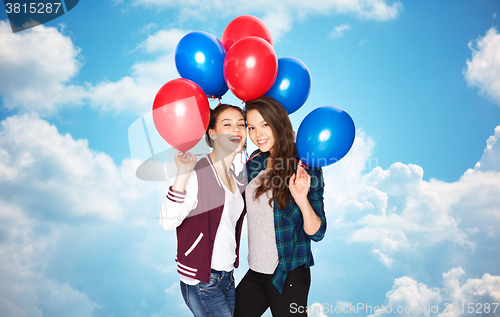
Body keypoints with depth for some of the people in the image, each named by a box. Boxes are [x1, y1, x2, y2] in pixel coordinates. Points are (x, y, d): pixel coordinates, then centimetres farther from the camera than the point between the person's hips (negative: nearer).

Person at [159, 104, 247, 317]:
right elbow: (168, 221, -25)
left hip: (227, 277, 8)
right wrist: (182, 174, -33)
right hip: (201, 281, -8)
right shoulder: (197, 174, -16)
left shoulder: (236, 179, 8)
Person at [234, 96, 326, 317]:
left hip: (288, 276, -6)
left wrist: (302, 200, -32)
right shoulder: (255, 163, 4)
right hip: (255, 272, 6)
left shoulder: (304, 167, -12)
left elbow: (316, 233, -13)